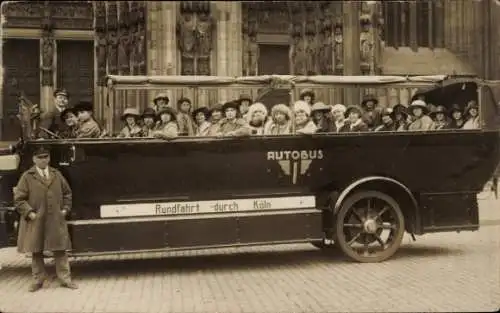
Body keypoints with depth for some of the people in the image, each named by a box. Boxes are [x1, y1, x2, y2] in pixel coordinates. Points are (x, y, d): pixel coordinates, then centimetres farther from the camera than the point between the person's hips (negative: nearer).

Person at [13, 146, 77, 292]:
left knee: (60, 250, 4)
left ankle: (65, 278, 12)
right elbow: (19, 198, -3)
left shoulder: (57, 174, 9)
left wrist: (65, 208, 5)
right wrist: (29, 212, -12)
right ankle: (38, 280, 21)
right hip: (35, 222, -2)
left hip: (56, 221, 2)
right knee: (36, 252, 8)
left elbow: (67, 193, 16)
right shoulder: (27, 177, -2)